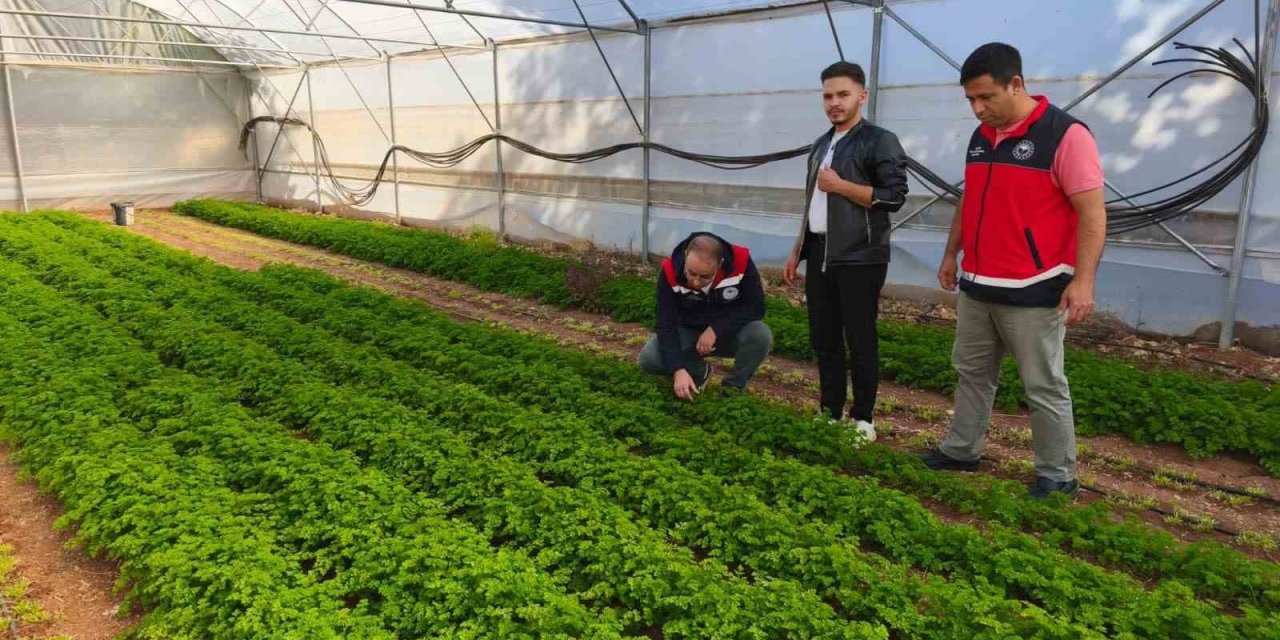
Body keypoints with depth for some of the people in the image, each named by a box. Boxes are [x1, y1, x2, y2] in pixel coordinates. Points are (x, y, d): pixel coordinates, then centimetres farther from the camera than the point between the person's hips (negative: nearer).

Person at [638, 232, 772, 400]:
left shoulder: (741, 262, -27)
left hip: (729, 332, -1)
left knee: (761, 336, -33)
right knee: (649, 359, -23)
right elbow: (666, 325, -25)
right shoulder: (670, 272, -26)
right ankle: (699, 371, 6)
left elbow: (755, 307, -20)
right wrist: (678, 369, -36)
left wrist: (716, 329, -29)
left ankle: (734, 387, -5)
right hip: (688, 332, 1)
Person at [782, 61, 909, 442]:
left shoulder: (880, 142, -6)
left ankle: (863, 420, 12)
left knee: (860, 341, 0)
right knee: (823, 338, 11)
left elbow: (895, 196, -15)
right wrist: (797, 251, 17)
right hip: (820, 256, 7)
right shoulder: (821, 145, 17)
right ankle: (830, 412, 23)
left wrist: (839, 185, -14)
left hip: (859, 259, -7)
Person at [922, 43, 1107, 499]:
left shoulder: (1065, 135, -13)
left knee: (1044, 388, 3)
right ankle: (961, 450, 31)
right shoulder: (980, 138, 10)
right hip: (977, 287, 7)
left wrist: (1082, 280, -22)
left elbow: (1092, 213, -16)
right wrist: (951, 254, 21)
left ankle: (1058, 476, 17)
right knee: (972, 373, 17)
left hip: (1033, 292, -7)